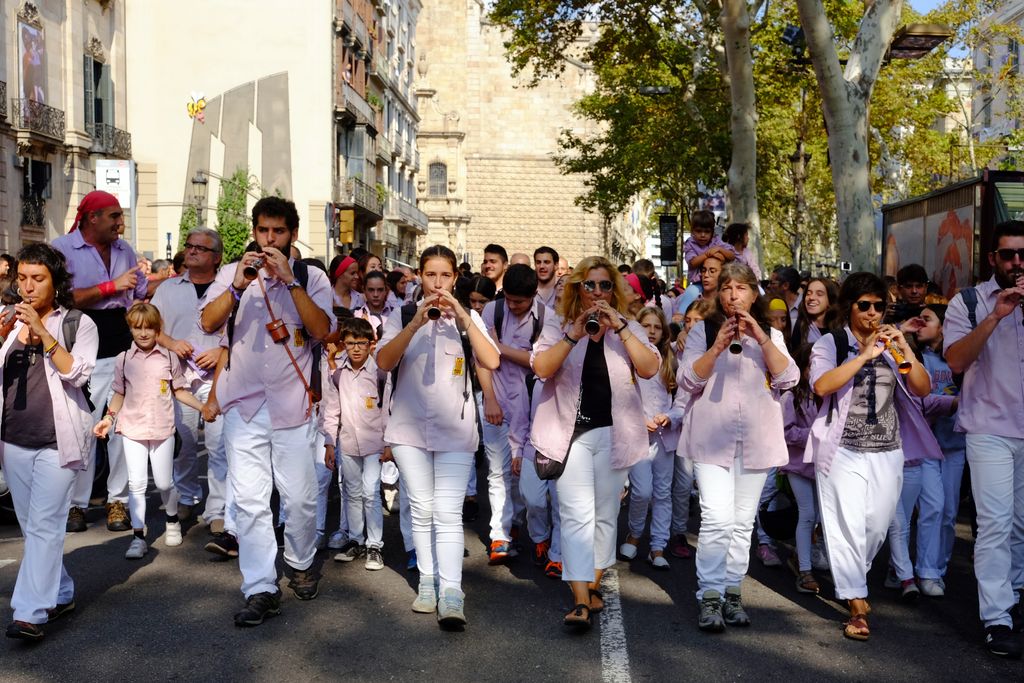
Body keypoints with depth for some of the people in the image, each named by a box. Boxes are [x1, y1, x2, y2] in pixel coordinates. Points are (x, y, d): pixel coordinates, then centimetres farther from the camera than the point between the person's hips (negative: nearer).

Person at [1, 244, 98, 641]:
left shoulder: (78, 324, 0)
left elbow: (77, 373, -13)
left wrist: (42, 331, -18)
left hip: (56, 440, -5)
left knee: (44, 526, -10)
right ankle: (60, 595, 25)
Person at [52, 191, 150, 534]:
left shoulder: (124, 249, 13)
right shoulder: (63, 248, -5)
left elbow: (142, 291, 20)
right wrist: (112, 286, -17)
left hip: (124, 351, 4)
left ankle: (118, 500, 12)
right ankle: (76, 503, 12)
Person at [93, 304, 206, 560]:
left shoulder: (169, 358, 1)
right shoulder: (124, 359, 2)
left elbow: (180, 391, 7)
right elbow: (119, 393, 11)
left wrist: (203, 407, -4)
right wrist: (109, 418, -2)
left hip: (162, 428, 0)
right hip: (133, 428, 0)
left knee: (164, 482, 5)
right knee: (136, 483, -4)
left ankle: (172, 522, 32)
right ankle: (138, 537, 2)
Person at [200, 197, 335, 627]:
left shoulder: (312, 278, 6)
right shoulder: (232, 274, 9)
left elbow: (321, 330, -10)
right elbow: (209, 322, -5)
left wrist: (290, 281, -15)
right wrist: (238, 285, -19)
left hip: (293, 402, -1)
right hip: (244, 402, 1)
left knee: (300, 497, 4)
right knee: (249, 501, -1)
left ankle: (301, 563, 30)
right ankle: (260, 590, 5)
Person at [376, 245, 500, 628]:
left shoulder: (468, 318, 8)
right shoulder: (403, 316, 7)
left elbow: (491, 362, -8)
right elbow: (384, 362, -9)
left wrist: (464, 318, -15)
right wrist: (416, 323, -20)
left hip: (455, 428, -1)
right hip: (410, 426, 1)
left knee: (448, 512, -10)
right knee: (421, 509, 4)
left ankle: (451, 594, -14)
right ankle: (427, 582, 16)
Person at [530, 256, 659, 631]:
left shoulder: (629, 328, 10)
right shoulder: (558, 325, 6)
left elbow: (650, 368, -7)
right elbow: (541, 368, -10)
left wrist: (620, 328, -16)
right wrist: (576, 334, -19)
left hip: (614, 432, 2)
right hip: (571, 431, -2)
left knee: (605, 513, 10)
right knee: (577, 514, -11)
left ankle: (593, 584, 25)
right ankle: (580, 600, -14)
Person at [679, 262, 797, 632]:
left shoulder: (771, 334, 13)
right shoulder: (703, 331, 7)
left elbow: (788, 378, -2)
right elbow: (688, 381, -4)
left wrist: (760, 337, -12)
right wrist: (718, 347, -17)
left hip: (756, 439, 3)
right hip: (712, 437, -3)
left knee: (743, 522, 7)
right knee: (717, 519, -14)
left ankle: (732, 591, 18)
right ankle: (709, 595, -5)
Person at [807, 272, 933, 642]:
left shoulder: (892, 345, 12)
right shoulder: (830, 344, 1)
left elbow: (922, 389, 3)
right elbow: (821, 386, -18)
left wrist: (905, 350, -10)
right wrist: (865, 355, -20)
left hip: (887, 453, 4)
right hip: (843, 452, -4)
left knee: (876, 528, 9)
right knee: (848, 528, -7)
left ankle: (852, 581, 36)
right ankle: (857, 607, 1)